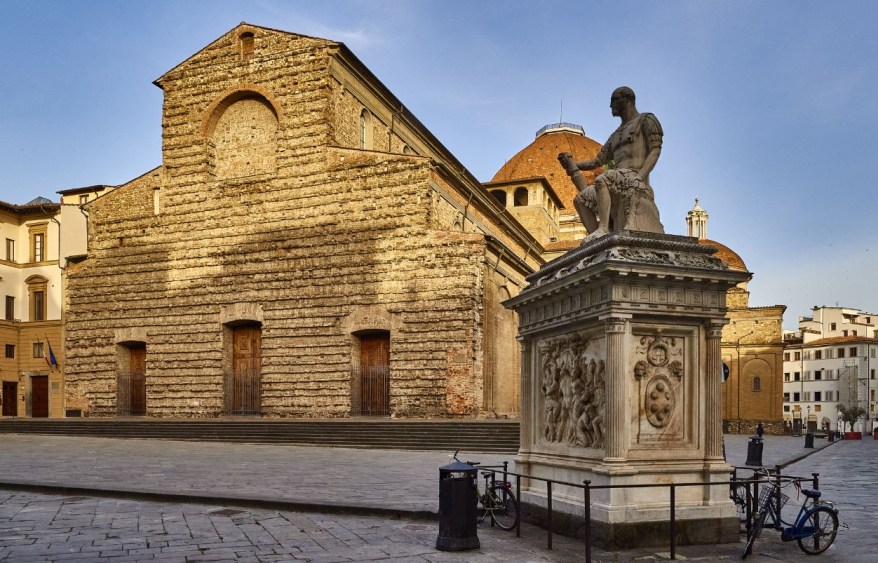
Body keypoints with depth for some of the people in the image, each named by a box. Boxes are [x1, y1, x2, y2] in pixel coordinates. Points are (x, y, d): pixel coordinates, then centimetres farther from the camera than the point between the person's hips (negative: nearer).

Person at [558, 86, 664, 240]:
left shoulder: (646, 120, 10)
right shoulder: (616, 135, 31)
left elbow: (655, 150, -4)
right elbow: (598, 161, 27)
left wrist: (639, 175, -19)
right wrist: (573, 165, 12)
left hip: (634, 180, -8)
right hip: (618, 184, 8)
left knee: (601, 180, -32)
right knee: (580, 199, -2)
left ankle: (603, 230, -40)